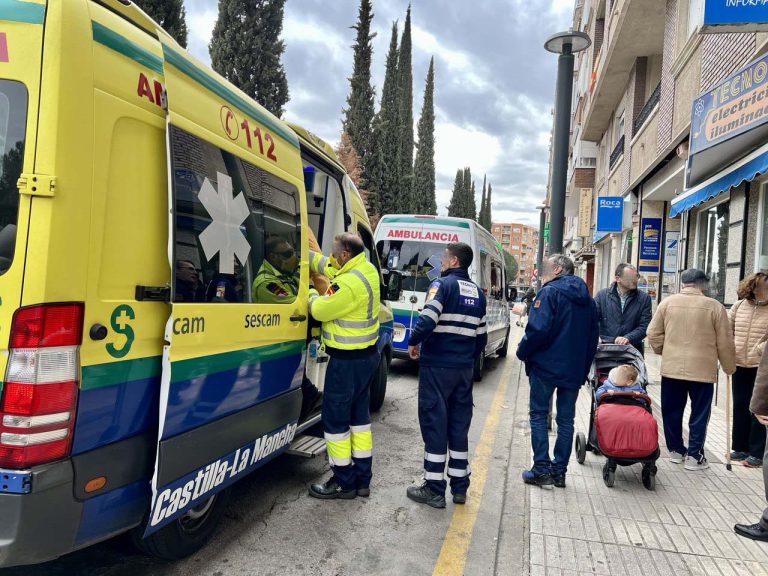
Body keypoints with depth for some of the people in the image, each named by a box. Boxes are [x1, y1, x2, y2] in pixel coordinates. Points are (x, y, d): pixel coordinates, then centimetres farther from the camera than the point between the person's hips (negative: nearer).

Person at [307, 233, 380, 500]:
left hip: (347, 361, -10)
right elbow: (332, 269, 21)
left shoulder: (350, 284, -26)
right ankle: (362, 479, 27)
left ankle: (344, 482, 15)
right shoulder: (368, 270, 4)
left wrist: (312, 294, 7)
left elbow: (320, 310, -14)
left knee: (335, 418, 4)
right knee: (359, 415, 17)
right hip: (367, 355, 10)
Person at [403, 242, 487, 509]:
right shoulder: (478, 293, 12)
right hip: (464, 369, 7)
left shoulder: (443, 284, -9)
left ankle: (434, 489, 7)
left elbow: (427, 320, -22)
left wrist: (413, 342, -6)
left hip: (437, 366, -6)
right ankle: (459, 487, 22)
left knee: (434, 423, 1)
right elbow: (481, 335, 14)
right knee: (459, 426, 14)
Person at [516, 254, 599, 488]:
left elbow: (538, 329, -21)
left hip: (545, 366, -6)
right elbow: (593, 337, 15)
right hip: (574, 370, 6)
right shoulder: (587, 298, 14)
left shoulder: (549, 293, -10)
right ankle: (559, 471, 16)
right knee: (566, 419, 11)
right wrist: (583, 368, 18)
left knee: (539, 415, 4)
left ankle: (542, 470, 3)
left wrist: (523, 352, -6)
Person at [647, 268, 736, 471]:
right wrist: (729, 367, 13)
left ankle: (675, 449, 24)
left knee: (672, 411, 14)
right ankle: (694, 455, 12)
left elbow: (653, 334, 2)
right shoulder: (714, 306, -5)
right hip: (703, 369, -2)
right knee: (699, 414, 9)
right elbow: (725, 343, 0)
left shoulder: (667, 303, 0)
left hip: (671, 368, 2)